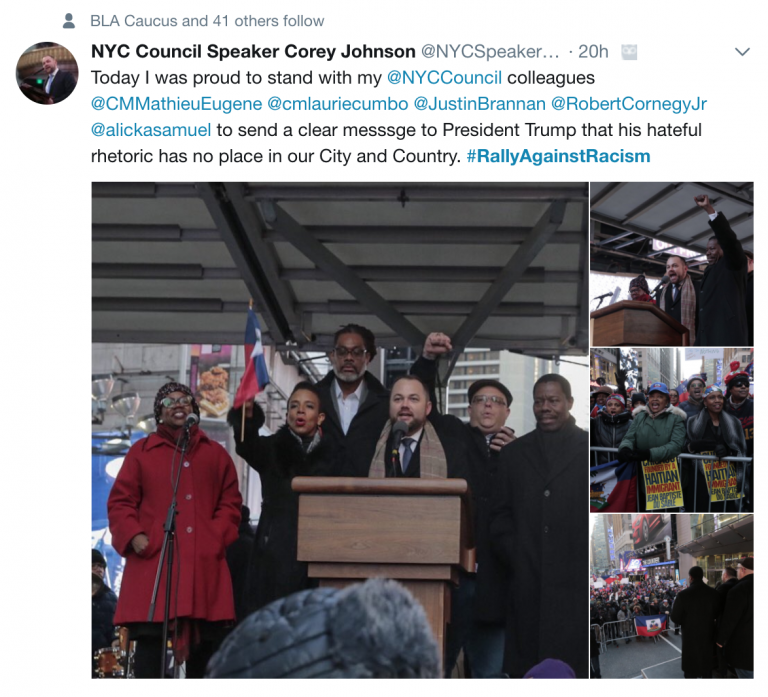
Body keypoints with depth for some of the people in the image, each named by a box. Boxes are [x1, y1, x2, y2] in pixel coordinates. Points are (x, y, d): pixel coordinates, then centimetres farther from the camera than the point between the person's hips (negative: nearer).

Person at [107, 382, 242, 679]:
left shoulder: (216, 454, 17)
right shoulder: (141, 451, 11)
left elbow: (230, 502, 14)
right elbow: (120, 502, 7)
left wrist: (217, 535, -4)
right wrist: (134, 536, -9)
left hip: (204, 562, 2)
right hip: (153, 560, -2)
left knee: (204, 639, 1)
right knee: (149, 637, -9)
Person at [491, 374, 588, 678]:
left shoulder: (590, 449, 4)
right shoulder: (513, 453, 15)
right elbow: (500, 514, 15)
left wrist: (586, 564, -5)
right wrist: (513, 555, 2)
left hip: (575, 584, -3)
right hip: (526, 584, 3)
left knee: (572, 665, -2)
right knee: (523, 668, 3)